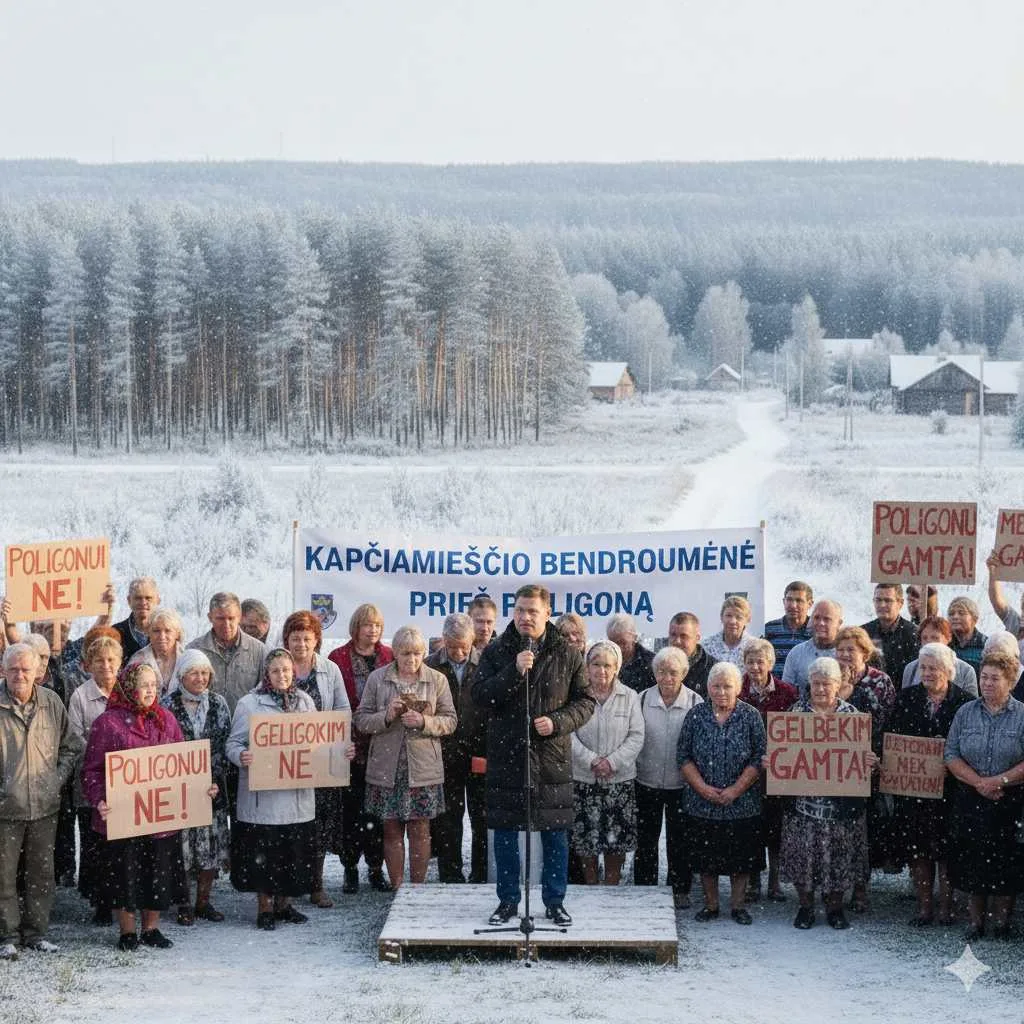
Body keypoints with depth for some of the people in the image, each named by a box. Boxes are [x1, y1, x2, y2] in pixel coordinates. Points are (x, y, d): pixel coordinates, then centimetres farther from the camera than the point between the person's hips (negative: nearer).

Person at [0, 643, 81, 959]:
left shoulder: (51, 702, 4)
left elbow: (69, 746, 14)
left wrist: (58, 779, 2)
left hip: (45, 805, 3)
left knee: (42, 872, 10)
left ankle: (36, 932, 21)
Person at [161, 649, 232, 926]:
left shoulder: (218, 703, 5)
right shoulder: (168, 706, -4)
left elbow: (225, 743, 5)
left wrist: (214, 779, -6)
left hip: (213, 786, 3)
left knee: (211, 841, 5)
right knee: (182, 843, -2)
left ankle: (204, 902, 17)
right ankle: (184, 905, 10)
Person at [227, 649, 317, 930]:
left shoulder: (305, 701, 10)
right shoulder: (249, 703, -4)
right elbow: (233, 743, -4)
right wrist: (242, 756, -26)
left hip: (298, 793, 4)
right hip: (263, 793, -4)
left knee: (295, 850, 8)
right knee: (263, 851, 0)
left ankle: (284, 903, 24)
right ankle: (265, 907, 14)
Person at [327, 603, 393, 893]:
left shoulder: (390, 657, 8)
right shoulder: (339, 658, 0)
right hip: (351, 745, -2)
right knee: (351, 807, 2)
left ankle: (376, 867, 13)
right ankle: (350, 868, 11)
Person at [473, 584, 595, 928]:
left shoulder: (567, 655, 3)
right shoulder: (496, 652, 3)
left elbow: (585, 702, 5)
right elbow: (479, 695, -7)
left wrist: (557, 722, -12)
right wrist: (514, 672, -19)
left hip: (552, 757, 0)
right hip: (506, 755, 0)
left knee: (555, 834, 5)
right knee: (505, 832, 6)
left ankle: (555, 901, 17)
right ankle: (508, 900, 18)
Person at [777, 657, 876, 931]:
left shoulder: (851, 713, 5)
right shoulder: (797, 711, 5)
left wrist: (870, 763, -15)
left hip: (841, 802, 0)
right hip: (803, 799, 0)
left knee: (839, 853, 5)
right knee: (803, 852, 2)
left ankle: (835, 907, 20)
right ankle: (805, 906, 17)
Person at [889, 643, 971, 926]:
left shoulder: (965, 701, -4)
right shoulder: (906, 698, 6)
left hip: (948, 788, -3)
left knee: (946, 849, 3)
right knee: (916, 848, 6)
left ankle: (946, 907, 14)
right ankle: (924, 907, 15)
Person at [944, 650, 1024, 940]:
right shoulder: (966, 713, 6)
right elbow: (951, 756, 0)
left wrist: (1000, 781, -18)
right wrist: (979, 782, -12)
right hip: (970, 802, 2)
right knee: (971, 862, 6)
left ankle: (1001, 922, 15)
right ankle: (976, 922, 18)